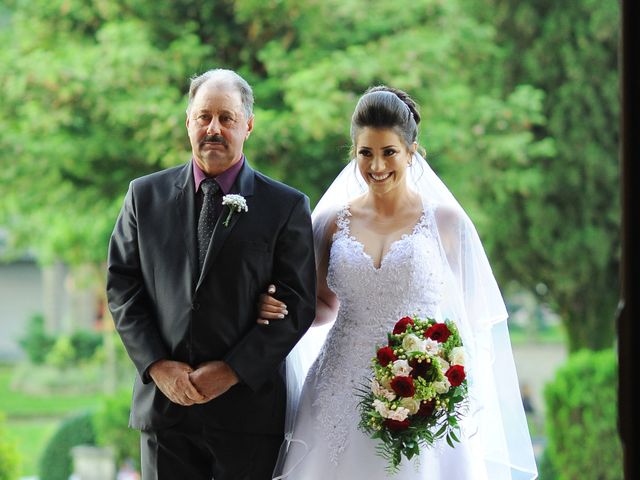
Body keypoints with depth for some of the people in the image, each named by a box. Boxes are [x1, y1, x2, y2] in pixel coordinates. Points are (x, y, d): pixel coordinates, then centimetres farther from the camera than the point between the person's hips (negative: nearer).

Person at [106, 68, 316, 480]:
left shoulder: (286, 206, 1)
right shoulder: (146, 195, 8)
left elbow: (298, 304, -3)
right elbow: (122, 287, 6)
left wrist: (231, 371, -11)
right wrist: (158, 366, -7)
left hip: (248, 405, -2)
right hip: (165, 406, 2)